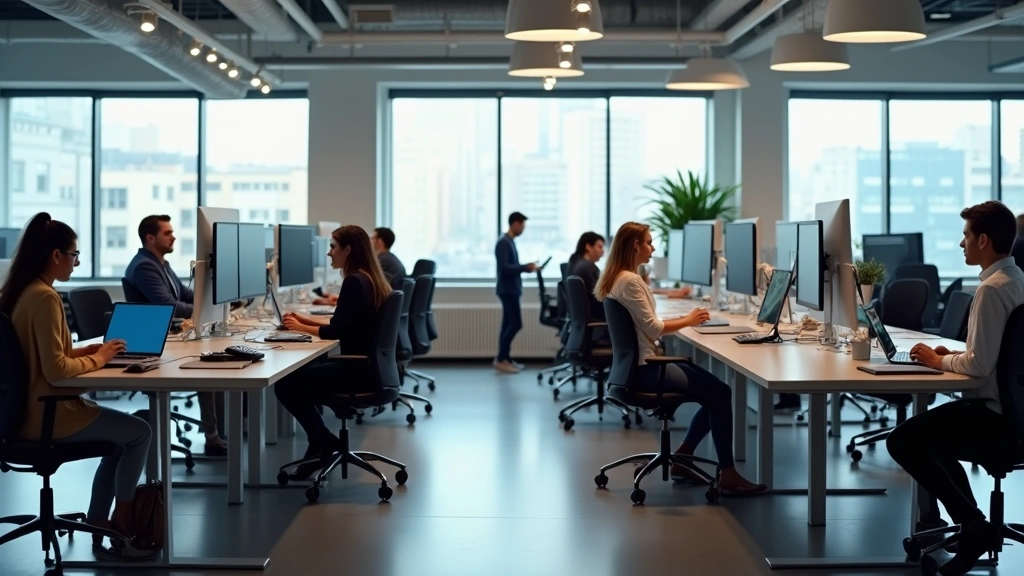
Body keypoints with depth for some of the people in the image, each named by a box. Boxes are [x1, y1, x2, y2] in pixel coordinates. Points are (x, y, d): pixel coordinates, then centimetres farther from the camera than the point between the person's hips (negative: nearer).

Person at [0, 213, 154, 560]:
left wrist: (84, 350, 6)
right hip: (46, 414, -10)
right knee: (139, 433, 3)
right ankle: (120, 522, 16)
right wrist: (95, 360, -10)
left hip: (30, 409, 10)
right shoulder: (45, 298, -21)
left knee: (120, 438, 20)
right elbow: (55, 370, -25)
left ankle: (98, 528, 18)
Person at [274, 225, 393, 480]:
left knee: (286, 385, -3)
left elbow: (336, 331, -17)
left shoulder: (354, 281, -18)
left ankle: (324, 443, 13)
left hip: (358, 369, -10)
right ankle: (322, 444, 20)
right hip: (368, 366, 10)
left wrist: (300, 328, -3)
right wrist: (306, 320, 15)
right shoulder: (370, 279, 12)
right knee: (301, 378, 19)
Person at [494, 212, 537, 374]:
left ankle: (505, 359, 12)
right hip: (508, 290, -10)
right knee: (516, 324, -11)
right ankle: (500, 359, -6)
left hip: (511, 289, 10)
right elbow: (504, 267, -22)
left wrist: (526, 268, 10)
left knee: (508, 324, 9)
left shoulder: (510, 242, 15)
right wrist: (525, 267, -21)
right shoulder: (503, 242, -15)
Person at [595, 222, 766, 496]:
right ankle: (728, 476, -8)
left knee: (714, 391, 9)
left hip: (641, 362, 11)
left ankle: (682, 458, 14)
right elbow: (652, 328, -19)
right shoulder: (629, 281, -18)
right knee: (720, 393, -12)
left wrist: (683, 320, 7)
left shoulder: (618, 278, 14)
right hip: (644, 367, -11)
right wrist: (688, 321, -5)